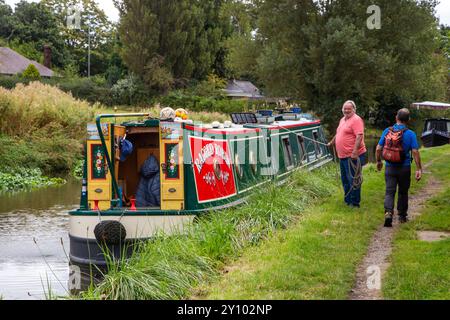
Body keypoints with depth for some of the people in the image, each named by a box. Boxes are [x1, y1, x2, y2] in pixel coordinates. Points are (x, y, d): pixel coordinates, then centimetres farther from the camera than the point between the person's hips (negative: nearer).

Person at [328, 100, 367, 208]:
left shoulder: (356, 120, -12)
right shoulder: (343, 120, 17)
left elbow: (359, 136, -21)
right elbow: (338, 134, 34)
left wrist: (354, 152, -27)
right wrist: (331, 143, 43)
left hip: (352, 156, -10)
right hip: (343, 156, 10)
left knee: (353, 181, -4)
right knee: (345, 180, 16)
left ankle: (355, 203, 3)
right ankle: (347, 200, 27)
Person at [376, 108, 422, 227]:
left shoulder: (387, 131, -3)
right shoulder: (410, 134, -10)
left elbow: (379, 148, 0)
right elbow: (415, 152, -15)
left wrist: (378, 161, 16)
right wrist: (419, 169, -11)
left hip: (390, 167, 1)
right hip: (404, 168, -1)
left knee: (389, 192, 2)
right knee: (403, 193, 15)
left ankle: (388, 212, -20)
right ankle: (402, 216, 25)